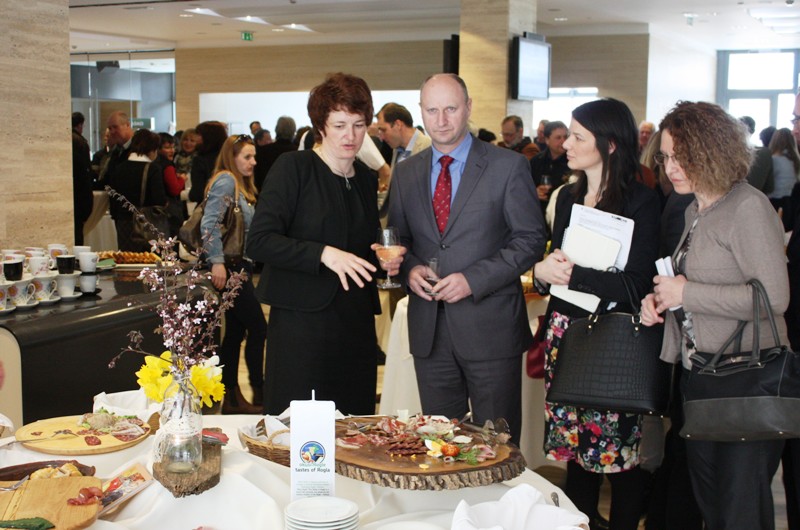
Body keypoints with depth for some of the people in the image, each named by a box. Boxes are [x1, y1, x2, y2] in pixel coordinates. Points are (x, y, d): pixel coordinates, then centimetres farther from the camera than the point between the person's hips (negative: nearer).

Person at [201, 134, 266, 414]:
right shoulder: (226, 181, -11)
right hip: (230, 268, -10)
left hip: (239, 267, 10)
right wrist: (217, 262, -27)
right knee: (258, 328, -7)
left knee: (235, 332, 11)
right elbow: (209, 223, -22)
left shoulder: (240, 184, 18)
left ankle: (231, 397, 17)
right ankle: (259, 394, -1)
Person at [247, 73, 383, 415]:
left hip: (356, 325, 6)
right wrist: (323, 254, -22)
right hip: (303, 322, -6)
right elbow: (259, 242, -13)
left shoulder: (367, 179, 14)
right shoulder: (293, 167, -5)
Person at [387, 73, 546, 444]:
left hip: (489, 328, -4)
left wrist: (474, 279, -16)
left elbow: (530, 240, -6)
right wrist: (409, 269, -6)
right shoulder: (405, 173, 11)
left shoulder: (508, 166, -2)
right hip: (428, 329, 4)